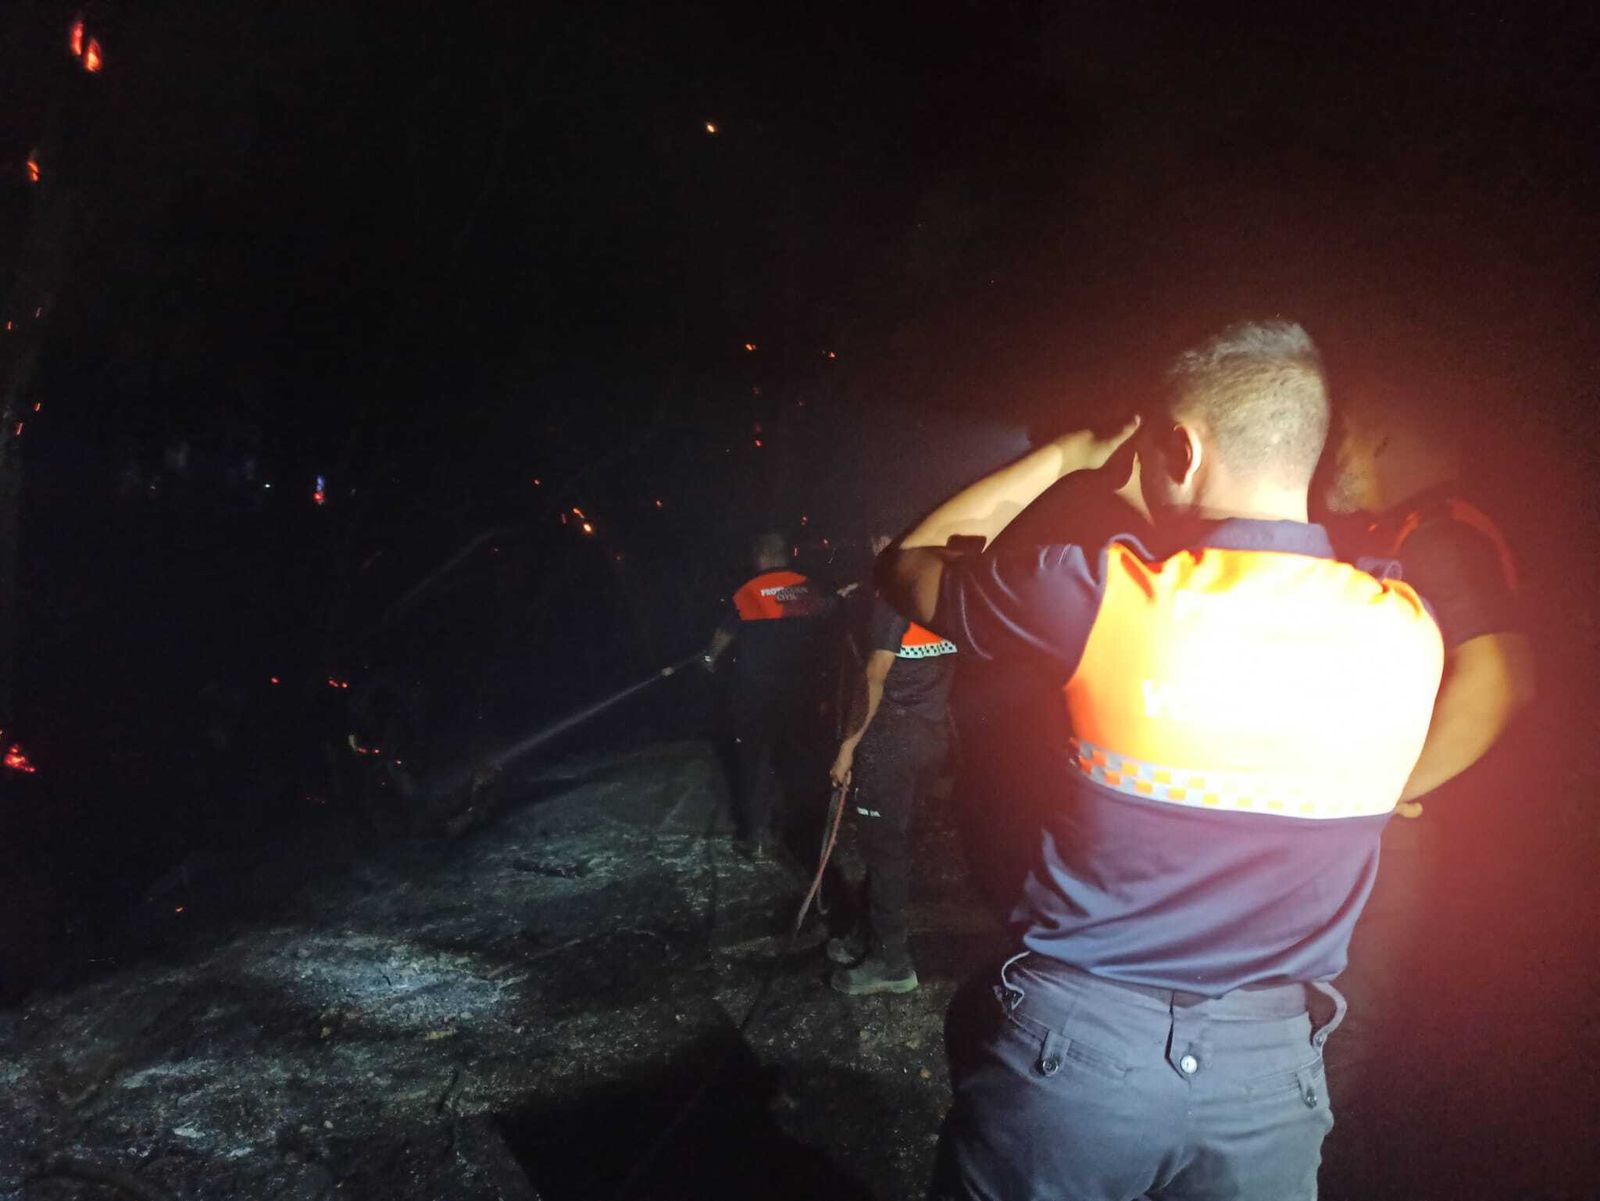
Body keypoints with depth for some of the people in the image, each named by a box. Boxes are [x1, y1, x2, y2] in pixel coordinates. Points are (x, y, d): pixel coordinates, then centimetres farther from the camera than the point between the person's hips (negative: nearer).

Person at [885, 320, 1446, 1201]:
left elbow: (913, 565, -1)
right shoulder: (1407, 632, -6)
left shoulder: (1103, 593, -19)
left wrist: (1067, 456, 5)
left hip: (1077, 1043, -3)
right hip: (1271, 1067, 4)